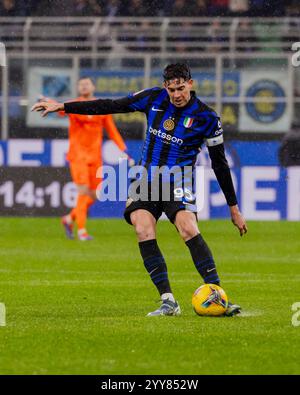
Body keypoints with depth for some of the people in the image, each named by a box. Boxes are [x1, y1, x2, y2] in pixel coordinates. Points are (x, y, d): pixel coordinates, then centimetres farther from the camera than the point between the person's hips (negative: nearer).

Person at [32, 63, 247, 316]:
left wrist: (234, 208, 6)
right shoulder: (154, 98, 2)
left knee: (189, 229, -27)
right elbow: (111, 106, 8)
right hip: (146, 179, 3)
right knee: (143, 231, -21)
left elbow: (220, 164, 2)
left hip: (178, 183, -3)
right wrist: (62, 107, 7)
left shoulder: (206, 117, -5)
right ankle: (168, 302, -18)